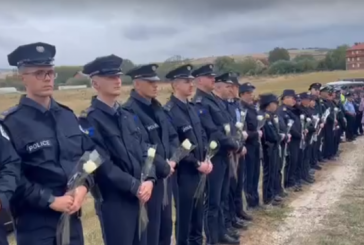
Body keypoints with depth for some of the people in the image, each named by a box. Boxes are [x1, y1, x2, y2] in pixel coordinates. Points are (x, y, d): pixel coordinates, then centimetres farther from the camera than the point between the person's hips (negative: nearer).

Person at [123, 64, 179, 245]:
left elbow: (172, 136, 11)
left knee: (166, 226, 20)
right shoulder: (129, 111, -19)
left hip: (165, 177, 8)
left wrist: (172, 159, -6)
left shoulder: (156, 106, 9)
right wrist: (164, 167, -14)